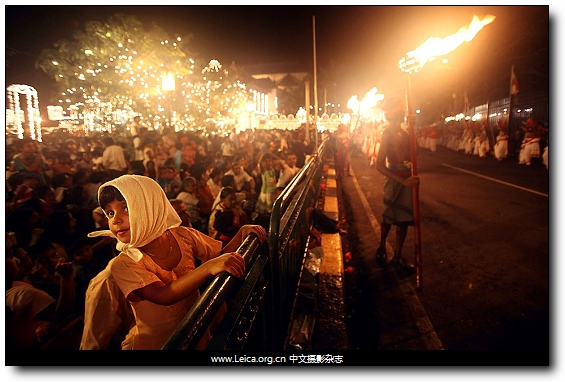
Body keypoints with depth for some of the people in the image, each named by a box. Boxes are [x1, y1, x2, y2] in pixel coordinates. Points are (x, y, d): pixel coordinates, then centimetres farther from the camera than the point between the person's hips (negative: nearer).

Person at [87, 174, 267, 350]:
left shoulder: (182, 236, -6)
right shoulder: (123, 265, -16)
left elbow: (222, 255, 3)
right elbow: (163, 296, -30)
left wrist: (242, 233, -14)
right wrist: (208, 268, -42)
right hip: (155, 344, -1)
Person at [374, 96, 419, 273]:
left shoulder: (403, 131, 11)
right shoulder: (388, 133, -13)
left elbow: (411, 154, 12)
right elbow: (380, 165, -22)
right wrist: (403, 180, -26)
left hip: (407, 179, 7)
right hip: (394, 179, -7)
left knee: (404, 219, 11)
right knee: (389, 218, 9)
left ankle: (397, 255, 24)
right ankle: (382, 248, 32)